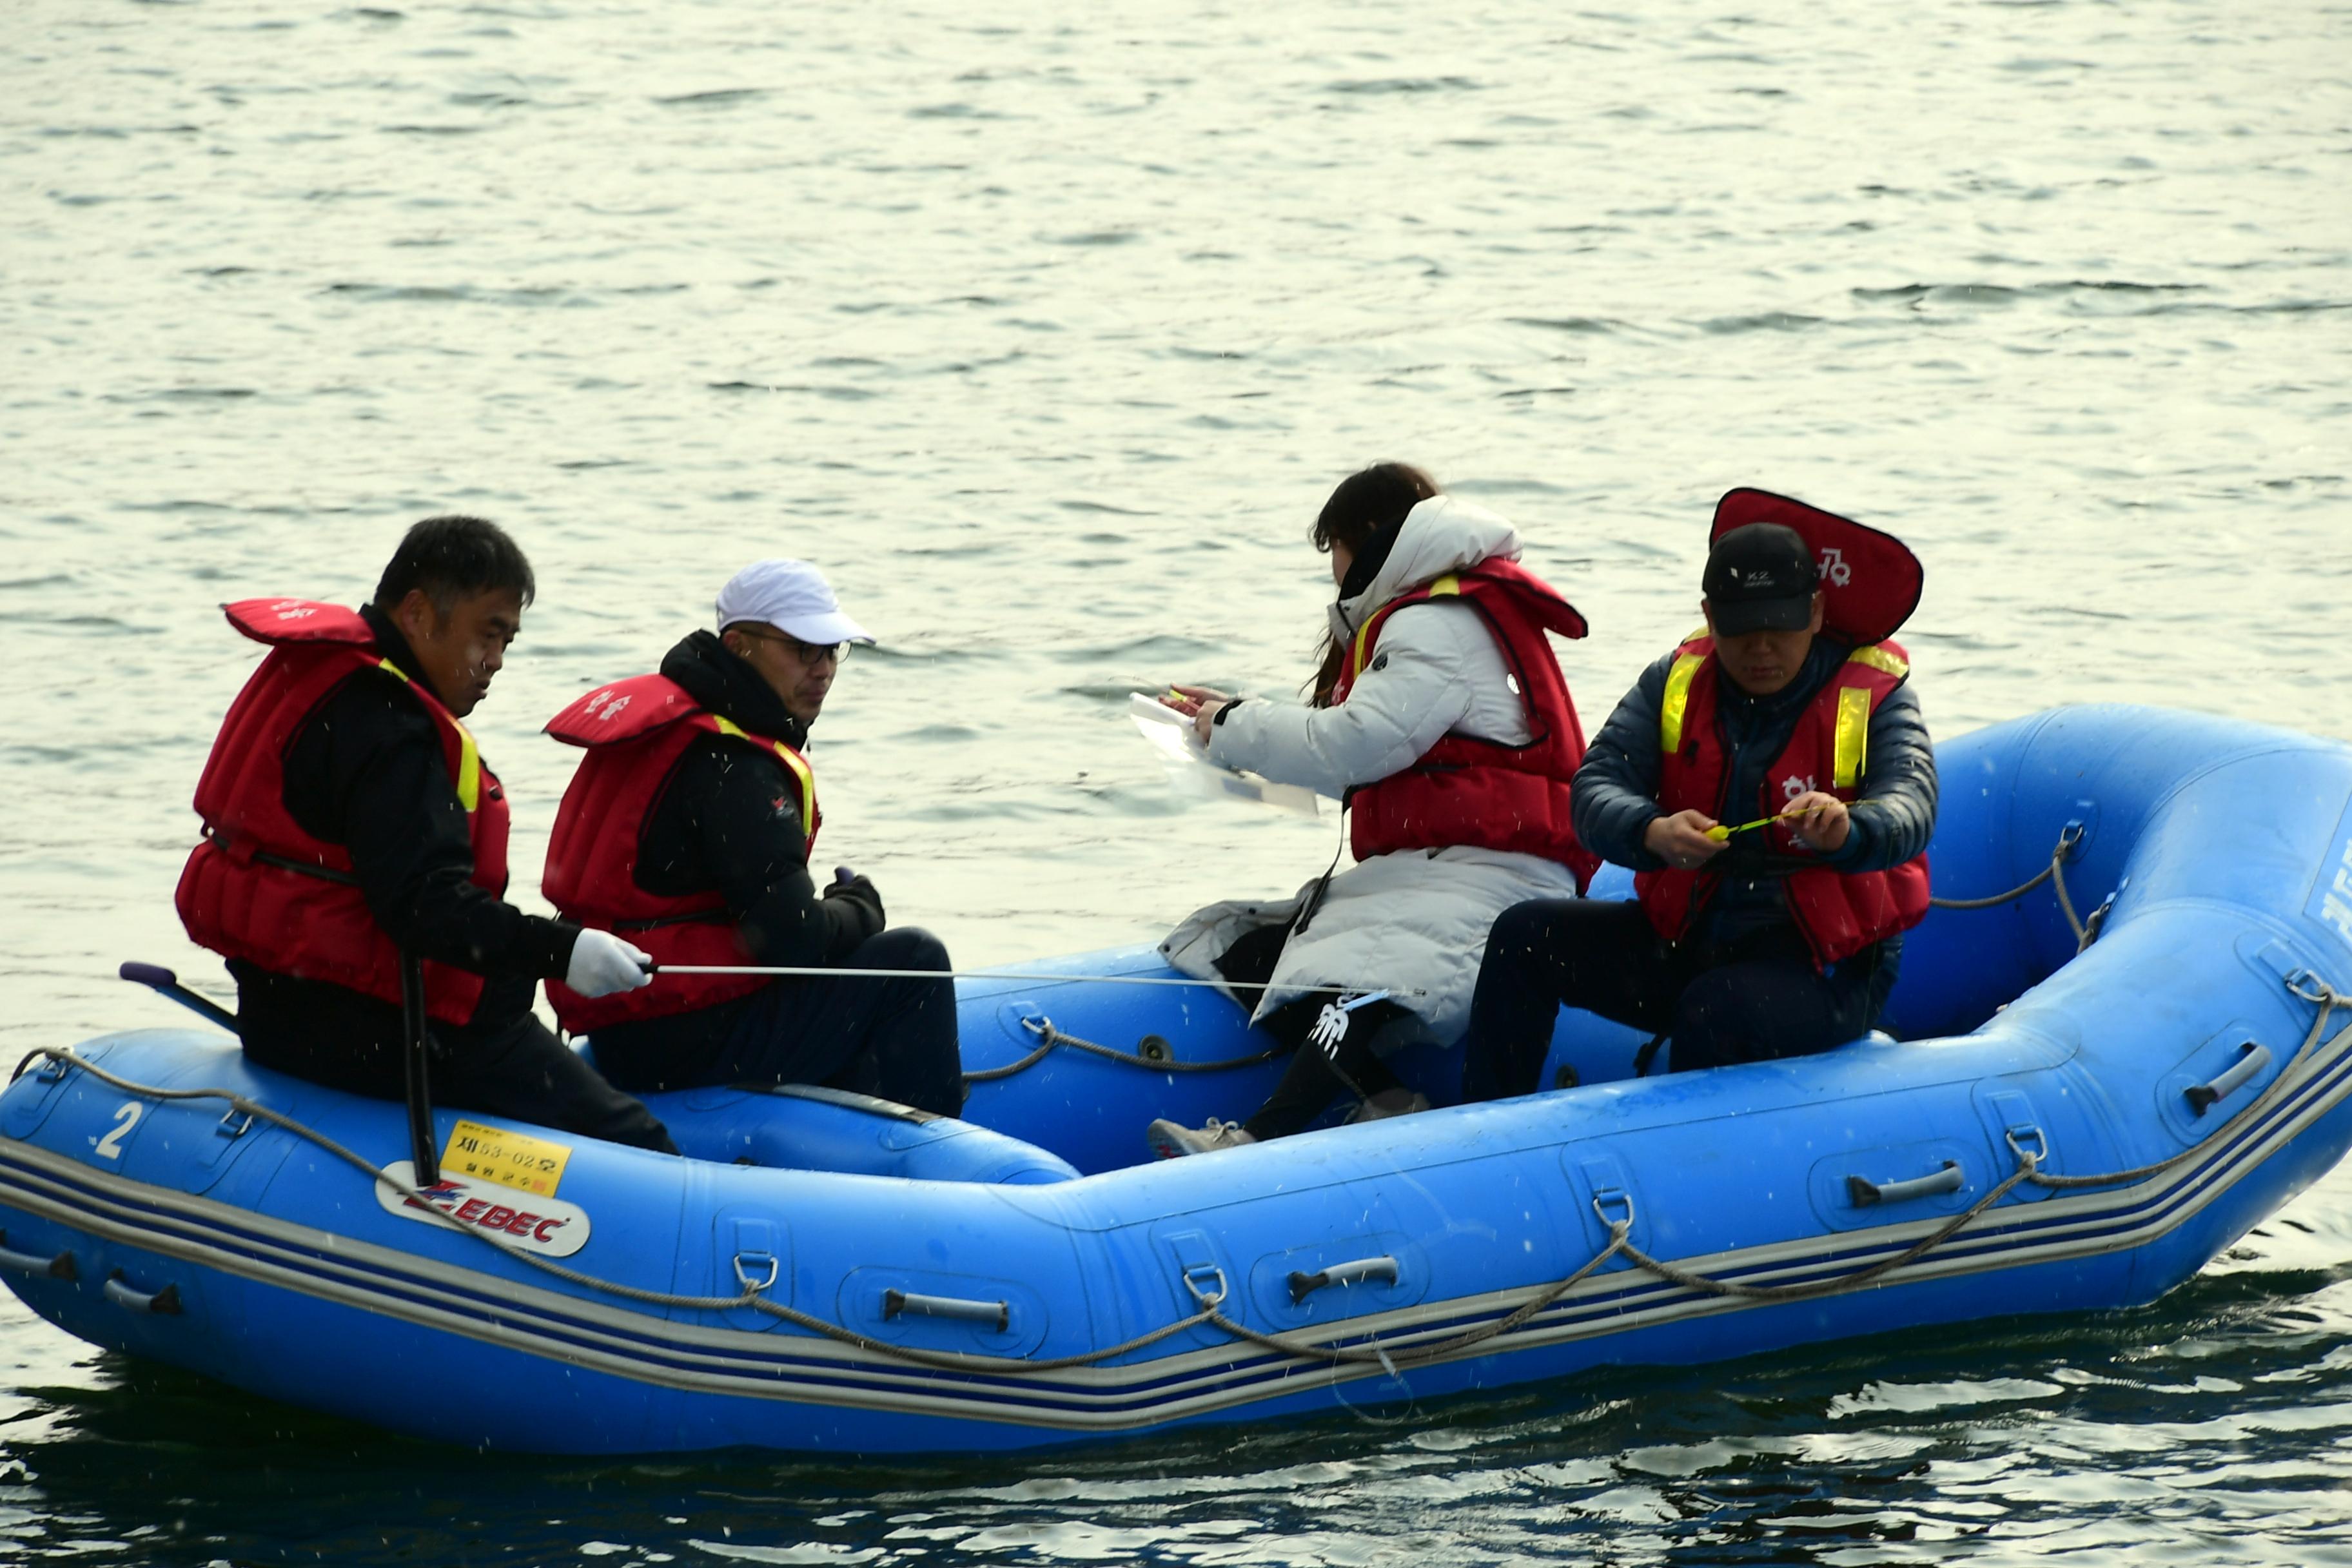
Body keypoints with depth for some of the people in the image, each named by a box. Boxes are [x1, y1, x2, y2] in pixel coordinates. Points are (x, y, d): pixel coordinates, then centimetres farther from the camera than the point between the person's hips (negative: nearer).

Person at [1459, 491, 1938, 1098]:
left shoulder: (1875, 696, -7)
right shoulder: (1675, 682, 3)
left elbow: (1910, 810, -25)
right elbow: (1597, 785, -10)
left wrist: (1844, 830, -50)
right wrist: (1652, 833, -34)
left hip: (1826, 969, -5)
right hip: (1688, 941, 5)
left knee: (1716, 1014, -36)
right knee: (1525, 938, -9)